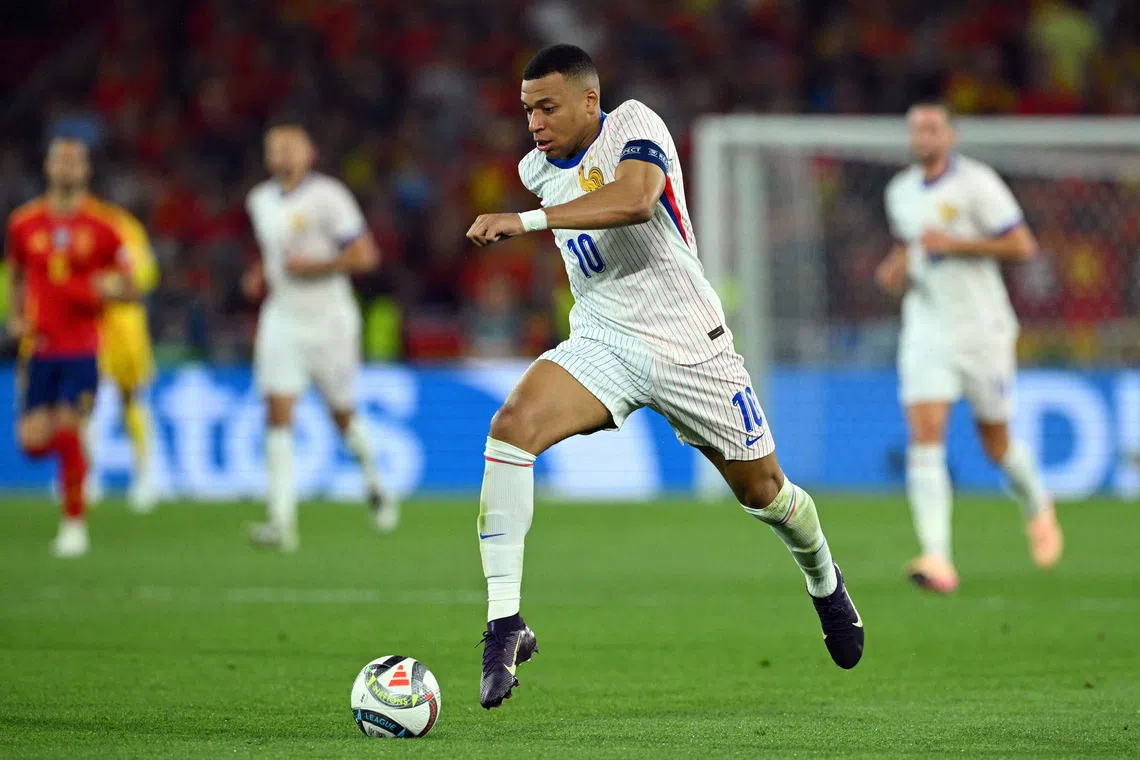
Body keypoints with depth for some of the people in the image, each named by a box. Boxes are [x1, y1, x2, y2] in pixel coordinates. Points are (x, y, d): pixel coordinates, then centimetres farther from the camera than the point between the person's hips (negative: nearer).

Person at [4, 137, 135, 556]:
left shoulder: (101, 225, -2)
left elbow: (129, 288, 4)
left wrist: (113, 288, -18)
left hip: (83, 349, -2)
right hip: (39, 345, 2)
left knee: (68, 430, -12)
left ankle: (75, 522, 4)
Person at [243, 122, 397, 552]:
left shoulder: (326, 196, -12)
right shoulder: (260, 201, 9)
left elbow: (364, 256, -15)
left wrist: (311, 267, -20)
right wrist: (261, 276, 8)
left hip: (329, 321, -4)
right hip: (282, 320, 4)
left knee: (343, 415, 10)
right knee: (278, 416, -11)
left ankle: (374, 485, 40)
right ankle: (282, 522, -16)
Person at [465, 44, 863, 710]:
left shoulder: (635, 127, -15)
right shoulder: (538, 168, 5)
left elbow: (634, 199, -38)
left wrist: (524, 222, -43)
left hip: (690, 347, -4)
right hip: (602, 346, 4)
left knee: (762, 491, 10)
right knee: (512, 424, -26)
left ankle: (826, 583, 46)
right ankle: (504, 624, -28)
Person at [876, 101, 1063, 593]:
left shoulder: (976, 182, -9)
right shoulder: (900, 191, 9)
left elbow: (1022, 247, -13)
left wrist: (953, 243, -19)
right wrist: (896, 269, 5)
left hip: (982, 328, -4)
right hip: (925, 328, 4)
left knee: (997, 444, 8)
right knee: (925, 437, -15)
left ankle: (1038, 508, 42)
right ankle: (937, 559, -23)